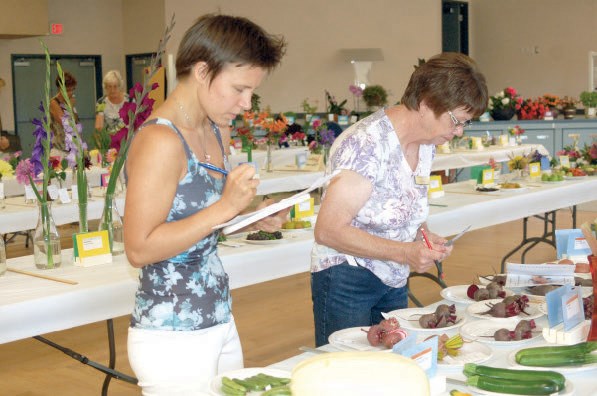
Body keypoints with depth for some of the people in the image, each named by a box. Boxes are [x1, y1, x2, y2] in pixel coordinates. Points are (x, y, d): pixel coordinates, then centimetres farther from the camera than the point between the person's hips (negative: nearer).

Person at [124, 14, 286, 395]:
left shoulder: (217, 134, 7)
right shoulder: (160, 141, -19)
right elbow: (140, 249, -20)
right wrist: (225, 207, -24)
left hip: (220, 321, 8)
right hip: (173, 337, -8)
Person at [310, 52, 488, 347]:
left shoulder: (425, 145, 3)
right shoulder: (368, 143, -23)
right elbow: (328, 230, -24)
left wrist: (423, 234, -2)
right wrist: (404, 252, -26)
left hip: (394, 283, 8)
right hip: (346, 282, -8)